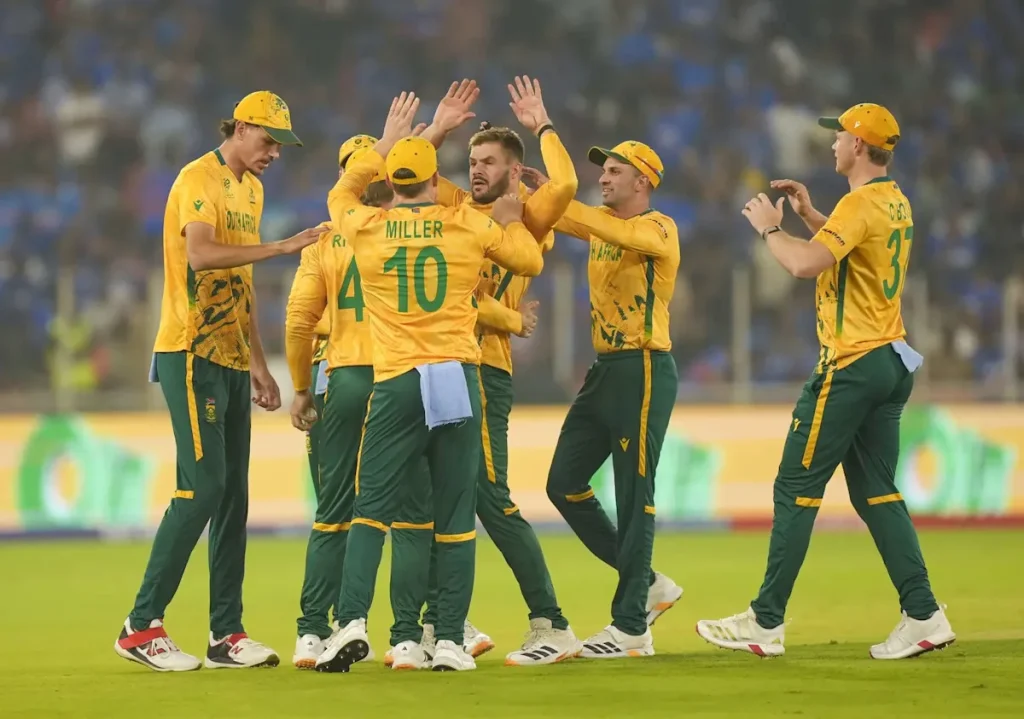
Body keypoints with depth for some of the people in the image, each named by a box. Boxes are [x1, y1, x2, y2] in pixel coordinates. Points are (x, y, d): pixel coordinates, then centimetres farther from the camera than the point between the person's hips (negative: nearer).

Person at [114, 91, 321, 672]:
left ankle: (227, 634, 9)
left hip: (232, 361, 9)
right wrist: (279, 247, -27)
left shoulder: (251, 189, 18)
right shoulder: (199, 179, -10)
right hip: (191, 356, -9)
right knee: (203, 487, -14)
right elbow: (201, 255, -26)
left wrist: (259, 363, 20)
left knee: (233, 493, 6)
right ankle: (142, 626, -9)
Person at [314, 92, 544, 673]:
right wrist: (511, 220, 33)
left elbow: (340, 194, 27)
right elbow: (531, 260, 15)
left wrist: (386, 144, 34)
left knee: (373, 509, 2)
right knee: (456, 516, 4)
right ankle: (451, 641, 0)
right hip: (458, 378, 0)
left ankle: (353, 623, -14)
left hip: (395, 384, 0)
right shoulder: (469, 226, 2)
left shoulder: (366, 227, 3)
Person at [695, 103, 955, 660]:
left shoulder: (861, 203, -15)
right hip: (891, 363, 9)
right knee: (876, 490, 10)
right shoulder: (896, 204, 15)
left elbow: (804, 264, -26)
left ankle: (766, 623, -2)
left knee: (796, 488, -4)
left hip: (851, 366, -9)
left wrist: (769, 227, -10)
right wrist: (808, 214, 23)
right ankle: (923, 615, 2)